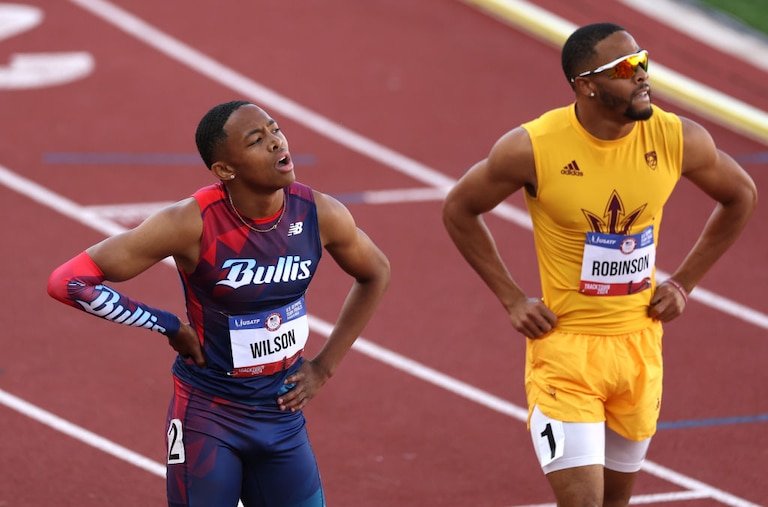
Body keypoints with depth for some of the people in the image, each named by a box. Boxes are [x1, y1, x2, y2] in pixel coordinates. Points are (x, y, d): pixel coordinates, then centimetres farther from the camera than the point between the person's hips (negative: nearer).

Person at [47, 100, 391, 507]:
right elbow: (66, 281, -23)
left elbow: (375, 275, 12)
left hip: (283, 416, 4)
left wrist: (324, 366, 6)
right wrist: (170, 326, -17)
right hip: (208, 418, -4)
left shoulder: (320, 214, -10)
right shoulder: (193, 223, -22)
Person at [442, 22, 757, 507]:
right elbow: (459, 210, 0)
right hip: (564, 344, -4)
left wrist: (683, 284, 6)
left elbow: (741, 197, 10)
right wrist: (511, 299, -4)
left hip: (639, 344, 4)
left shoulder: (679, 139, -10)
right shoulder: (533, 148, -17)